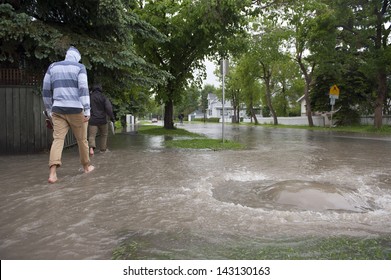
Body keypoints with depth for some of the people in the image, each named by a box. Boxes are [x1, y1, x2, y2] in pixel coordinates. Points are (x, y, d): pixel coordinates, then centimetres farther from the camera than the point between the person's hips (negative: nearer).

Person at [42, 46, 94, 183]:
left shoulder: (52, 67, 14)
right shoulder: (79, 67, 2)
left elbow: (46, 90, 14)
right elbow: (83, 89, -10)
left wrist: (49, 110, 21)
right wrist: (87, 111, -10)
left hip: (58, 110, 3)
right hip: (75, 109, -3)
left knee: (58, 139, -4)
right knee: (82, 139, 11)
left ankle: (52, 172, -20)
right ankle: (86, 166, 26)